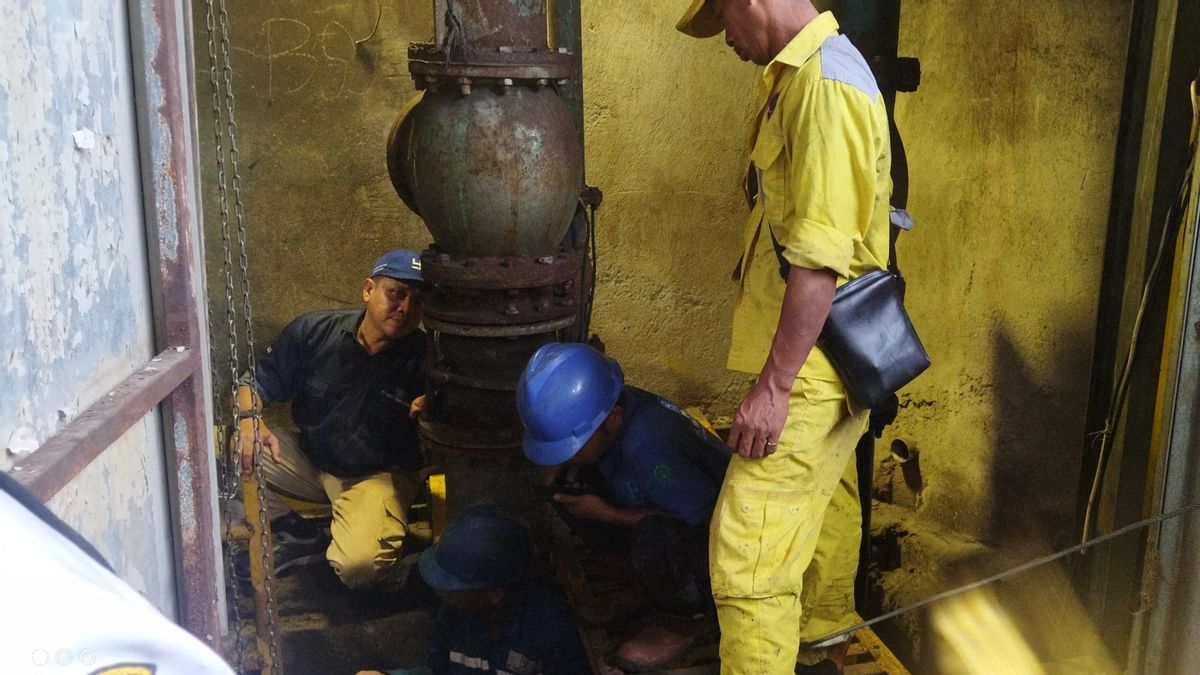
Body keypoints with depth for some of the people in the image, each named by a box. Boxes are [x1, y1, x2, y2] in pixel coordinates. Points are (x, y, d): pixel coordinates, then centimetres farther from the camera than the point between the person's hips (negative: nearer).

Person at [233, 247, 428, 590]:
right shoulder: (313, 331, -8)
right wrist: (249, 417, -22)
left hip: (378, 475, -3)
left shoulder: (422, 359, -14)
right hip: (309, 458, 4)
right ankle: (296, 535, -3)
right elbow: (258, 380, 0)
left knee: (359, 566, -31)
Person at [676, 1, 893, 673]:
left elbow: (820, 257, -26)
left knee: (749, 545, -8)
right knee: (824, 501, 26)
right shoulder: (804, 74, 13)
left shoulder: (825, 82, -20)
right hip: (827, 357, 11)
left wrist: (773, 386, -24)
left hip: (812, 364, -11)